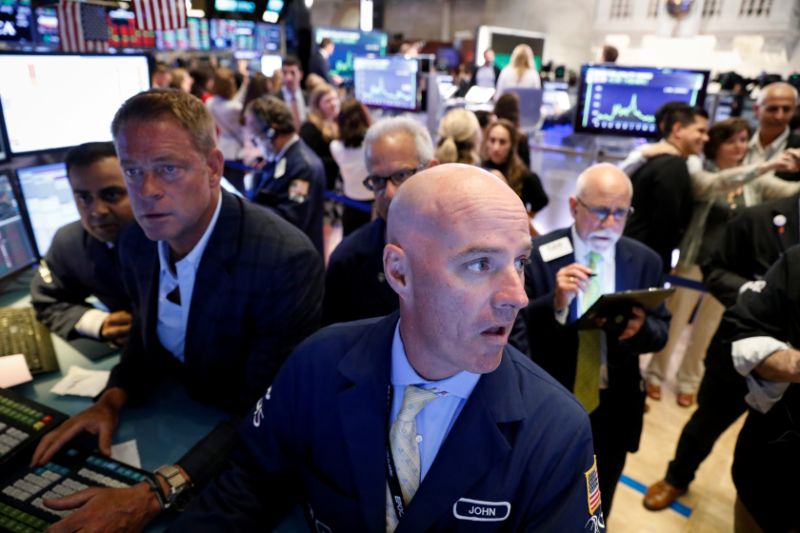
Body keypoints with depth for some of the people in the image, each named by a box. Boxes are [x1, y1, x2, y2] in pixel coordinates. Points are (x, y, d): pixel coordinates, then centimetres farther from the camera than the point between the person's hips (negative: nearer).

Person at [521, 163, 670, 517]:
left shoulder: (645, 261, -4)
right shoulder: (536, 255, -15)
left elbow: (661, 332, -1)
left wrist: (641, 328, -24)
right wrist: (556, 303, -35)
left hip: (615, 408, 3)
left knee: (596, 511, 27)